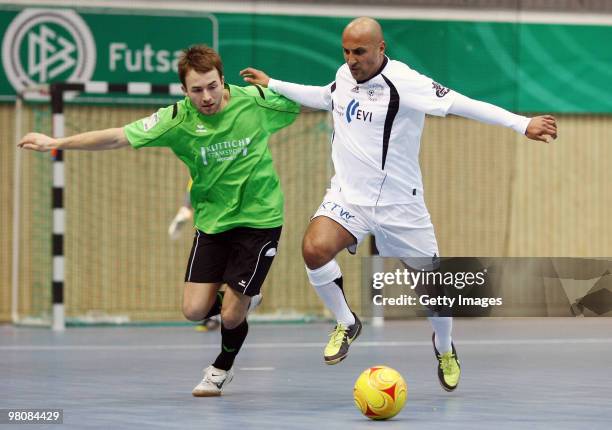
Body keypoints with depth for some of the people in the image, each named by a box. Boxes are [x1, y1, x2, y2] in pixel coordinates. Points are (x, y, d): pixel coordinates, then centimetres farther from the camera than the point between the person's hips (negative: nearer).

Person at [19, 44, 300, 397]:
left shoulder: (255, 100, -13)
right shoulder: (178, 119, -11)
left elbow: (308, 101, 6)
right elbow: (118, 137, -8)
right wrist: (56, 143, -10)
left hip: (259, 219, -2)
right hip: (212, 221, 2)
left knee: (231, 315, -5)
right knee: (195, 310, -5)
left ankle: (222, 369, 28)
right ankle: (238, 299, 31)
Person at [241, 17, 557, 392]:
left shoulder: (403, 83, -17)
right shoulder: (344, 76, 4)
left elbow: (461, 104, -23)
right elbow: (323, 97, 28)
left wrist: (523, 124, -31)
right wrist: (273, 85, 34)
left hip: (400, 203, -4)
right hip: (348, 196, 4)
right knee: (314, 249, -25)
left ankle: (445, 348, 38)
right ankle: (346, 324, 1)